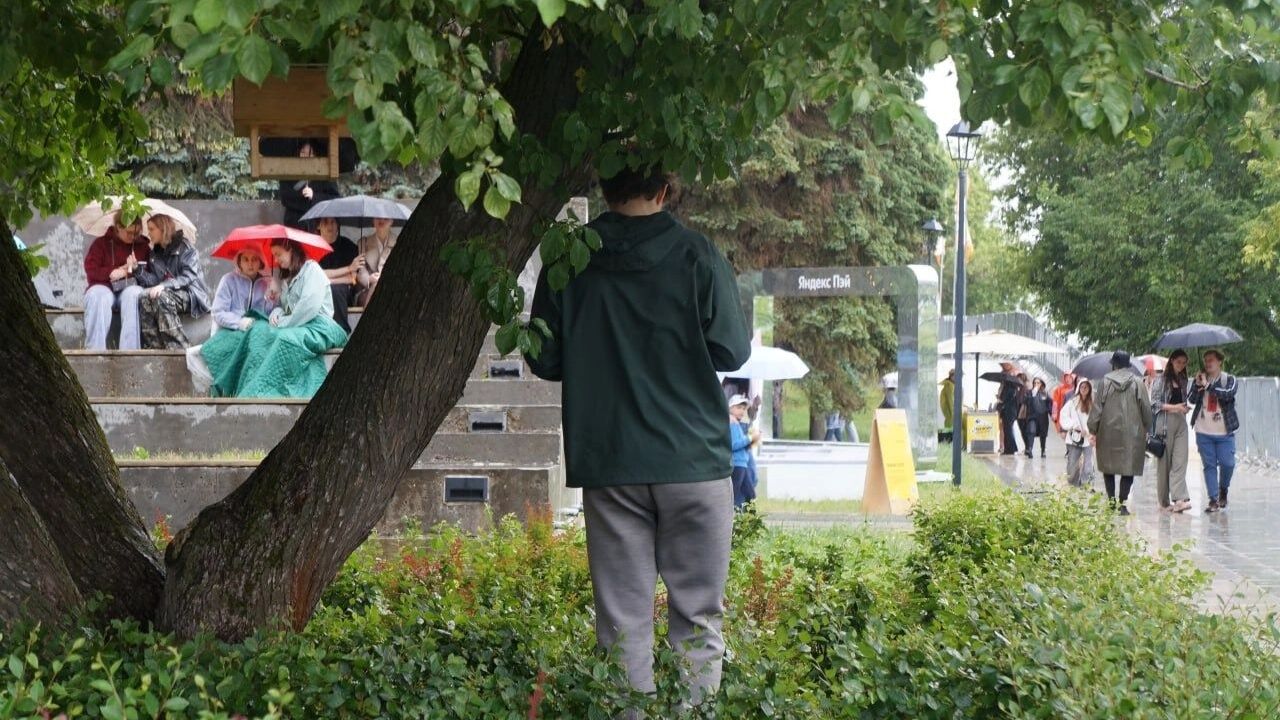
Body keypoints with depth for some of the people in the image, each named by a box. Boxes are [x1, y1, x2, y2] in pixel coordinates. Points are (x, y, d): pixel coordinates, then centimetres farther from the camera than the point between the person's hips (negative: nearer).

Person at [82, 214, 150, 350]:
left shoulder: (143, 245, 14)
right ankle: (94, 350, -40)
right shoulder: (101, 243, 10)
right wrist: (115, 272, -12)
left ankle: (129, 352, -42)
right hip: (104, 287, -1)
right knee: (97, 295, -36)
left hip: (130, 288, 1)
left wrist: (136, 269, -11)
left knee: (134, 294, -35)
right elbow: (91, 272, -1)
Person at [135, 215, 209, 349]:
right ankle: (154, 347, -31)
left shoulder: (185, 248, -1)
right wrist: (137, 269, -6)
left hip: (191, 296, -5)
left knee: (161, 297, -35)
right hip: (168, 294, 5)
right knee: (144, 298, -26)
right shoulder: (155, 253, 19)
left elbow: (188, 277, -14)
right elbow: (154, 280, 10)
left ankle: (178, 347, -35)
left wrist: (165, 285, -27)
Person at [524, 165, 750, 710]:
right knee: (697, 615, 6)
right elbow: (732, 351, -2)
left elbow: (544, 361, 5)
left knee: (622, 619, 6)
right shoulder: (696, 255, -5)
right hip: (693, 459, -1)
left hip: (608, 464, 2)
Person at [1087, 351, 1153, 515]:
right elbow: (1146, 409, 1)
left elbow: (1097, 407, -3)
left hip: (1109, 431, 0)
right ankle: (1122, 503, -5)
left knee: (1108, 467, 13)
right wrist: (1146, 428, 14)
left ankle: (1111, 500, 11)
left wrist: (1092, 428, 6)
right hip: (1132, 432, 0)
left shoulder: (1106, 381, -3)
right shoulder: (1137, 382, -2)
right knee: (1129, 467, 3)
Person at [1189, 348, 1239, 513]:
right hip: (1204, 432, 2)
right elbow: (1192, 400, -2)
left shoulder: (1229, 380, 1)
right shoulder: (1200, 379, 9)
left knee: (1227, 464, -4)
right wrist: (1198, 385, -17)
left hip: (1224, 432, -2)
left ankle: (1223, 490, 23)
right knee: (1209, 465, 3)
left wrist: (1208, 385, -16)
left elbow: (1227, 395, -18)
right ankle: (1213, 499, 6)